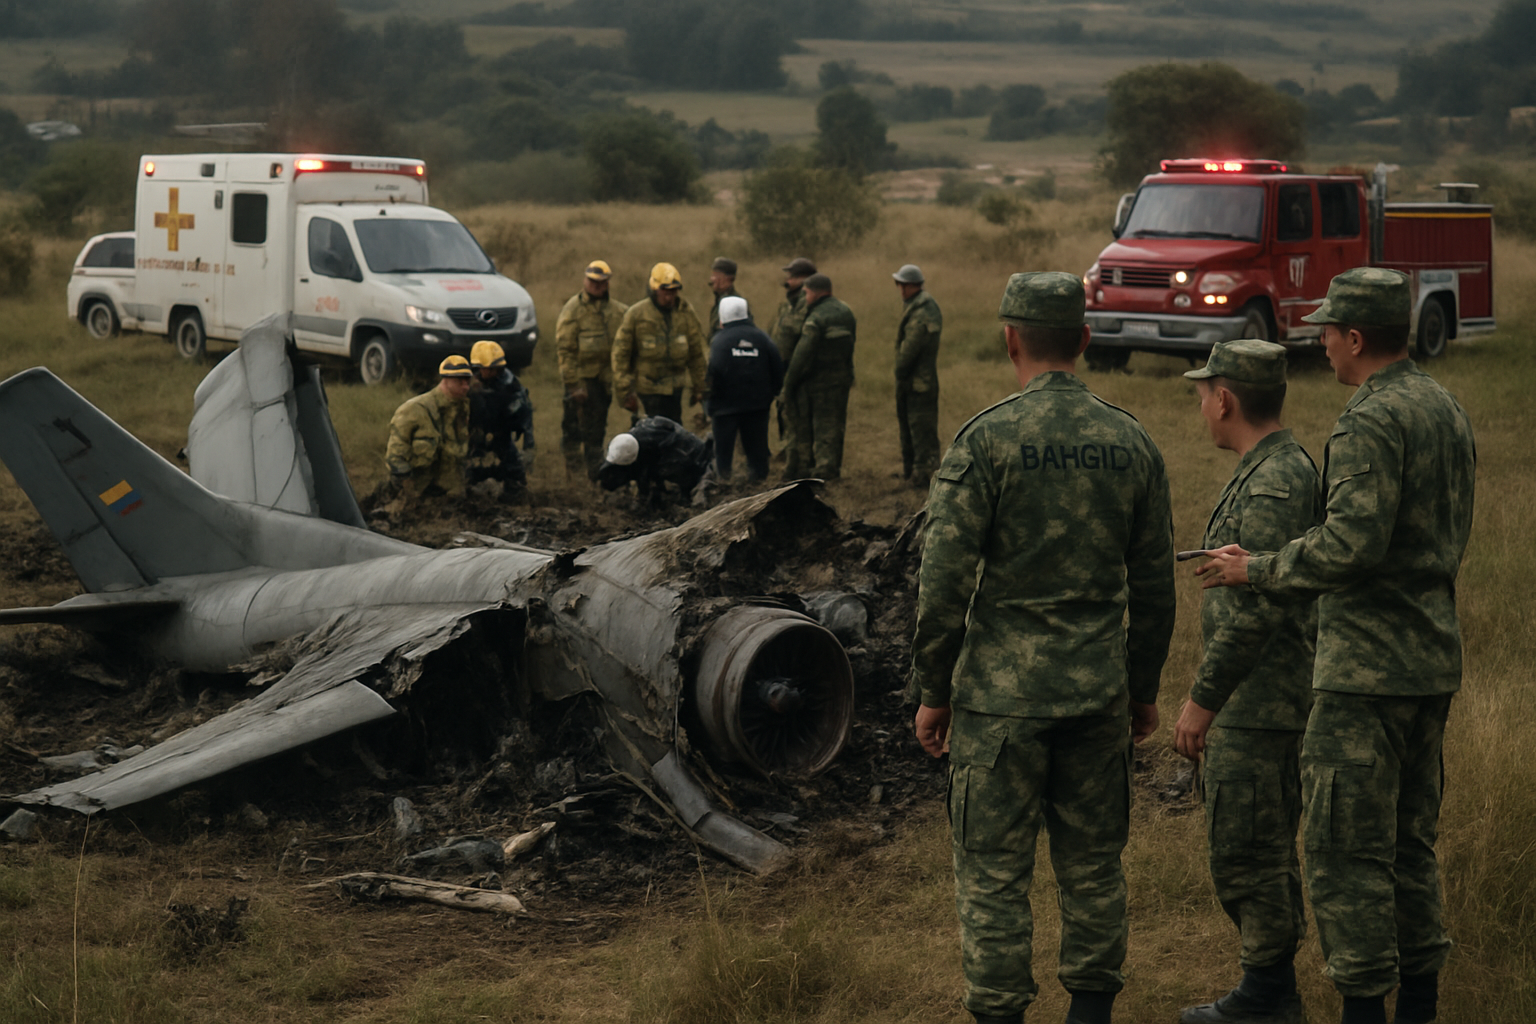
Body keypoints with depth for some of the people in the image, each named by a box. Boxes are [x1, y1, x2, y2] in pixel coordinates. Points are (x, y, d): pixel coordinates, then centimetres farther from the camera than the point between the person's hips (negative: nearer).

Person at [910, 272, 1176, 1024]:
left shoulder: (984, 441, -11)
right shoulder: (1132, 443, 3)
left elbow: (944, 582, -12)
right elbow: (1153, 586, 8)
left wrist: (932, 691, -2)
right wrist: (1144, 687, 18)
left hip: (1001, 690, -4)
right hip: (1100, 692, 4)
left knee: (993, 870, 3)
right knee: (1093, 863, 13)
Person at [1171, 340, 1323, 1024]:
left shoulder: (1271, 486, -21)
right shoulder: (1288, 467, 12)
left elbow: (1257, 611, -25)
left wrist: (1202, 699, -20)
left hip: (1256, 705, -10)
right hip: (1272, 701, 10)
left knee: (1245, 853, -3)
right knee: (1265, 850, 15)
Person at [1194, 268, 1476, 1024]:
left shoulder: (1371, 423, -17)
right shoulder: (1447, 411, 12)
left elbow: (1352, 544, -27)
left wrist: (1256, 571, -14)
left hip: (1368, 670, -10)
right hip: (1433, 659, 10)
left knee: (1345, 848, -3)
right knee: (1410, 841, 17)